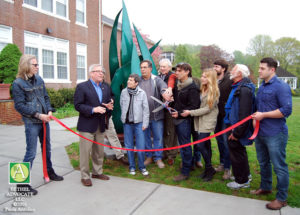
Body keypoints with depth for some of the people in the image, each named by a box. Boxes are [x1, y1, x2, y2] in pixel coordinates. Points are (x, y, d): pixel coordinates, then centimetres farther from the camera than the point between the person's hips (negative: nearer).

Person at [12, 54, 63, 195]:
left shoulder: (39, 79, 7)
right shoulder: (18, 83, -9)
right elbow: (19, 105, -12)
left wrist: (49, 110, -4)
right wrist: (38, 115, -17)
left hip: (44, 120, 6)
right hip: (31, 123, -6)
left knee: (47, 148, 18)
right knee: (31, 153, -3)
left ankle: (49, 172, 36)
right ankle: (22, 183, 11)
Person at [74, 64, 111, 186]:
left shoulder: (106, 87, 11)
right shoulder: (82, 87, -6)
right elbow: (77, 105, -11)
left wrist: (109, 107, -5)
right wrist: (93, 109, -22)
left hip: (101, 125, 6)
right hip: (87, 125, -5)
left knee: (99, 151, 16)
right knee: (85, 152, 2)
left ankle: (97, 172, 32)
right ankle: (85, 176, 17)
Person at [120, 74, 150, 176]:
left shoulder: (142, 93, -5)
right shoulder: (123, 92, 0)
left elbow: (146, 109, -3)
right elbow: (121, 105, 12)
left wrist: (145, 123, -4)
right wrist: (124, 117, 10)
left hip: (138, 123, -2)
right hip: (127, 123, 2)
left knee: (141, 146, -1)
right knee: (129, 146, 9)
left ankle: (142, 167, 18)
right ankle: (132, 166, 25)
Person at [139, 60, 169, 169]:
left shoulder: (156, 80, -1)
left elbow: (162, 86, -22)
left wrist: (164, 92, -47)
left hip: (156, 115, -2)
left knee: (158, 137, 5)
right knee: (146, 137, 13)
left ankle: (158, 158, 20)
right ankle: (149, 156, 30)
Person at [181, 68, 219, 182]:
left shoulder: (214, 91, -12)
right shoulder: (202, 89, 9)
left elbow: (207, 109, -15)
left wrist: (190, 112, -15)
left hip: (208, 121, -6)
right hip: (200, 120, 7)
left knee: (200, 145, -10)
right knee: (206, 145, 13)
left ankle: (209, 169, 9)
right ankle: (208, 169, 25)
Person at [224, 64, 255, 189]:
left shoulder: (244, 89, -22)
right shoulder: (238, 87, 12)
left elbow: (244, 114, -26)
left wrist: (237, 132, -24)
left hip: (237, 128, -10)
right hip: (234, 126, 10)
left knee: (237, 153, 2)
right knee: (240, 152, 22)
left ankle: (242, 181, 19)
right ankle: (245, 175, 40)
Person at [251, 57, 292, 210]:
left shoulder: (281, 87, -14)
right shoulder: (262, 87, 12)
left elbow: (286, 110, -21)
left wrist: (263, 115, -18)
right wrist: (256, 117, 10)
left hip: (275, 134, -8)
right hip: (260, 133, 9)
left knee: (279, 166, 4)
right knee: (263, 163, 21)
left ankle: (282, 199, 19)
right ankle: (265, 187, 41)